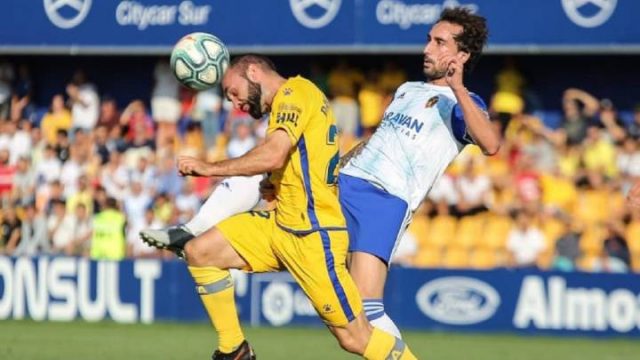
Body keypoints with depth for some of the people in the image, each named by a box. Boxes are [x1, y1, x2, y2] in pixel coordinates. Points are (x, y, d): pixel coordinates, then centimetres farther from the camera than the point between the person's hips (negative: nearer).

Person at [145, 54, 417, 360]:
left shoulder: (294, 91, -10)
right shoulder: (288, 101, 18)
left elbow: (273, 156, -24)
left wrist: (210, 168, -16)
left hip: (313, 234, -10)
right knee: (199, 252, 2)